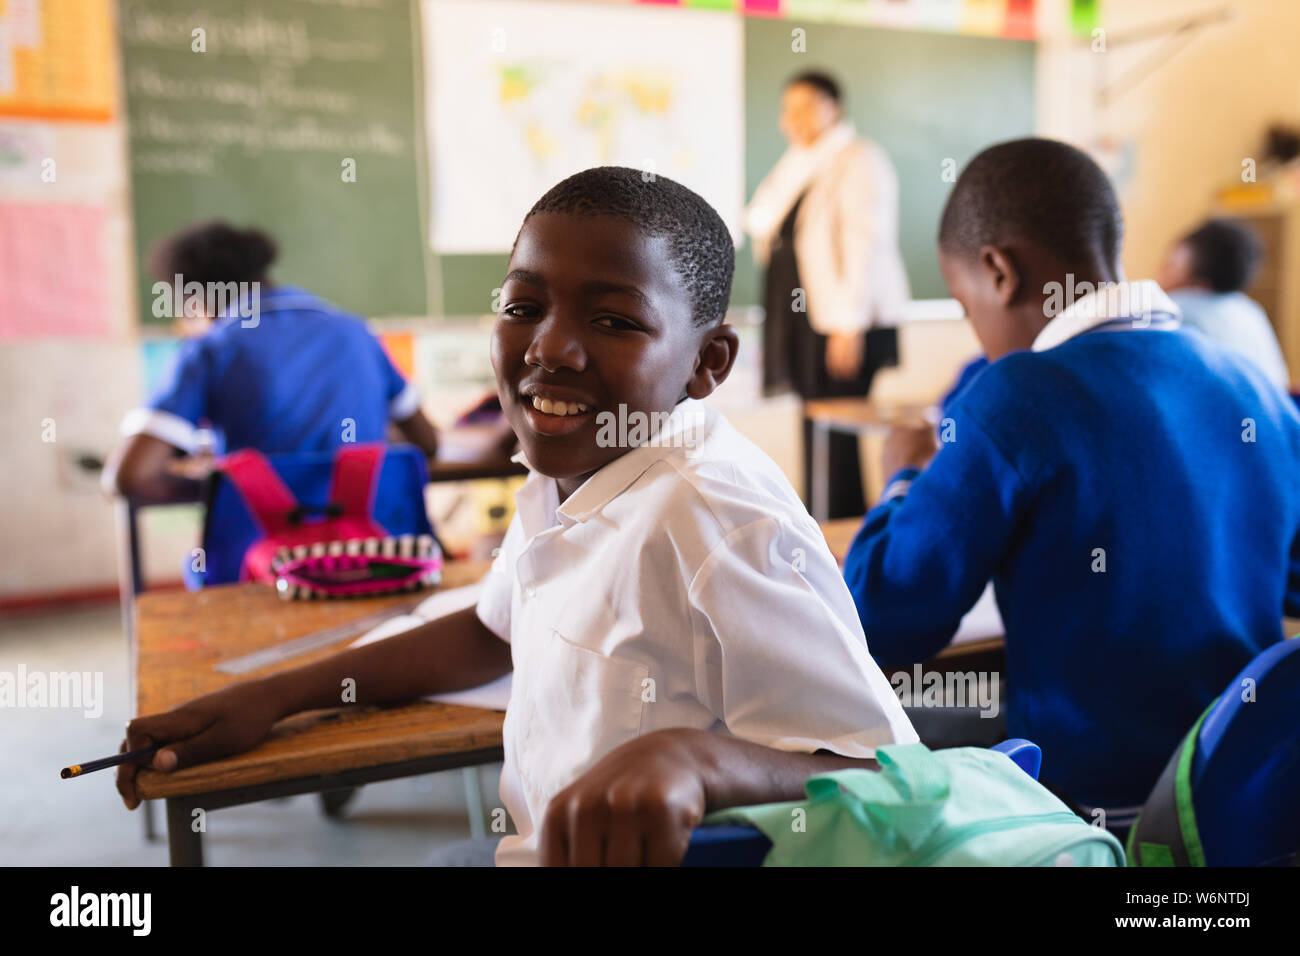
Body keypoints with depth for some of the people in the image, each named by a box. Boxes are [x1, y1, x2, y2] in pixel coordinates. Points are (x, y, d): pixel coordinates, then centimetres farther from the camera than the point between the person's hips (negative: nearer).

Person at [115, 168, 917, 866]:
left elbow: (894, 783, -23)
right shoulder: (566, 471, -1)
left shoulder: (714, 522, -26)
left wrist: (697, 759, -41)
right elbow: (496, 633, 16)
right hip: (539, 843, 7)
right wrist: (269, 697, 13)